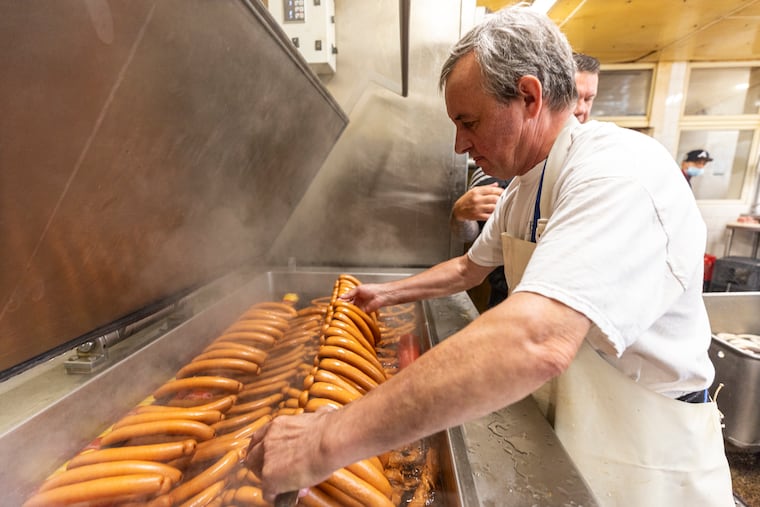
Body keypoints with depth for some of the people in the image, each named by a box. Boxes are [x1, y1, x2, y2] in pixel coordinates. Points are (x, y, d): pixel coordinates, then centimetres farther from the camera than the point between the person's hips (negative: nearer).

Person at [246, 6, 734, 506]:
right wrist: (388, 293, 11)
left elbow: (535, 344, -43)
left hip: (643, 465, -7)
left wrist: (331, 442, -41)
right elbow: (470, 268, 14)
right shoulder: (525, 187, 2)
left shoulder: (622, 173, -29)